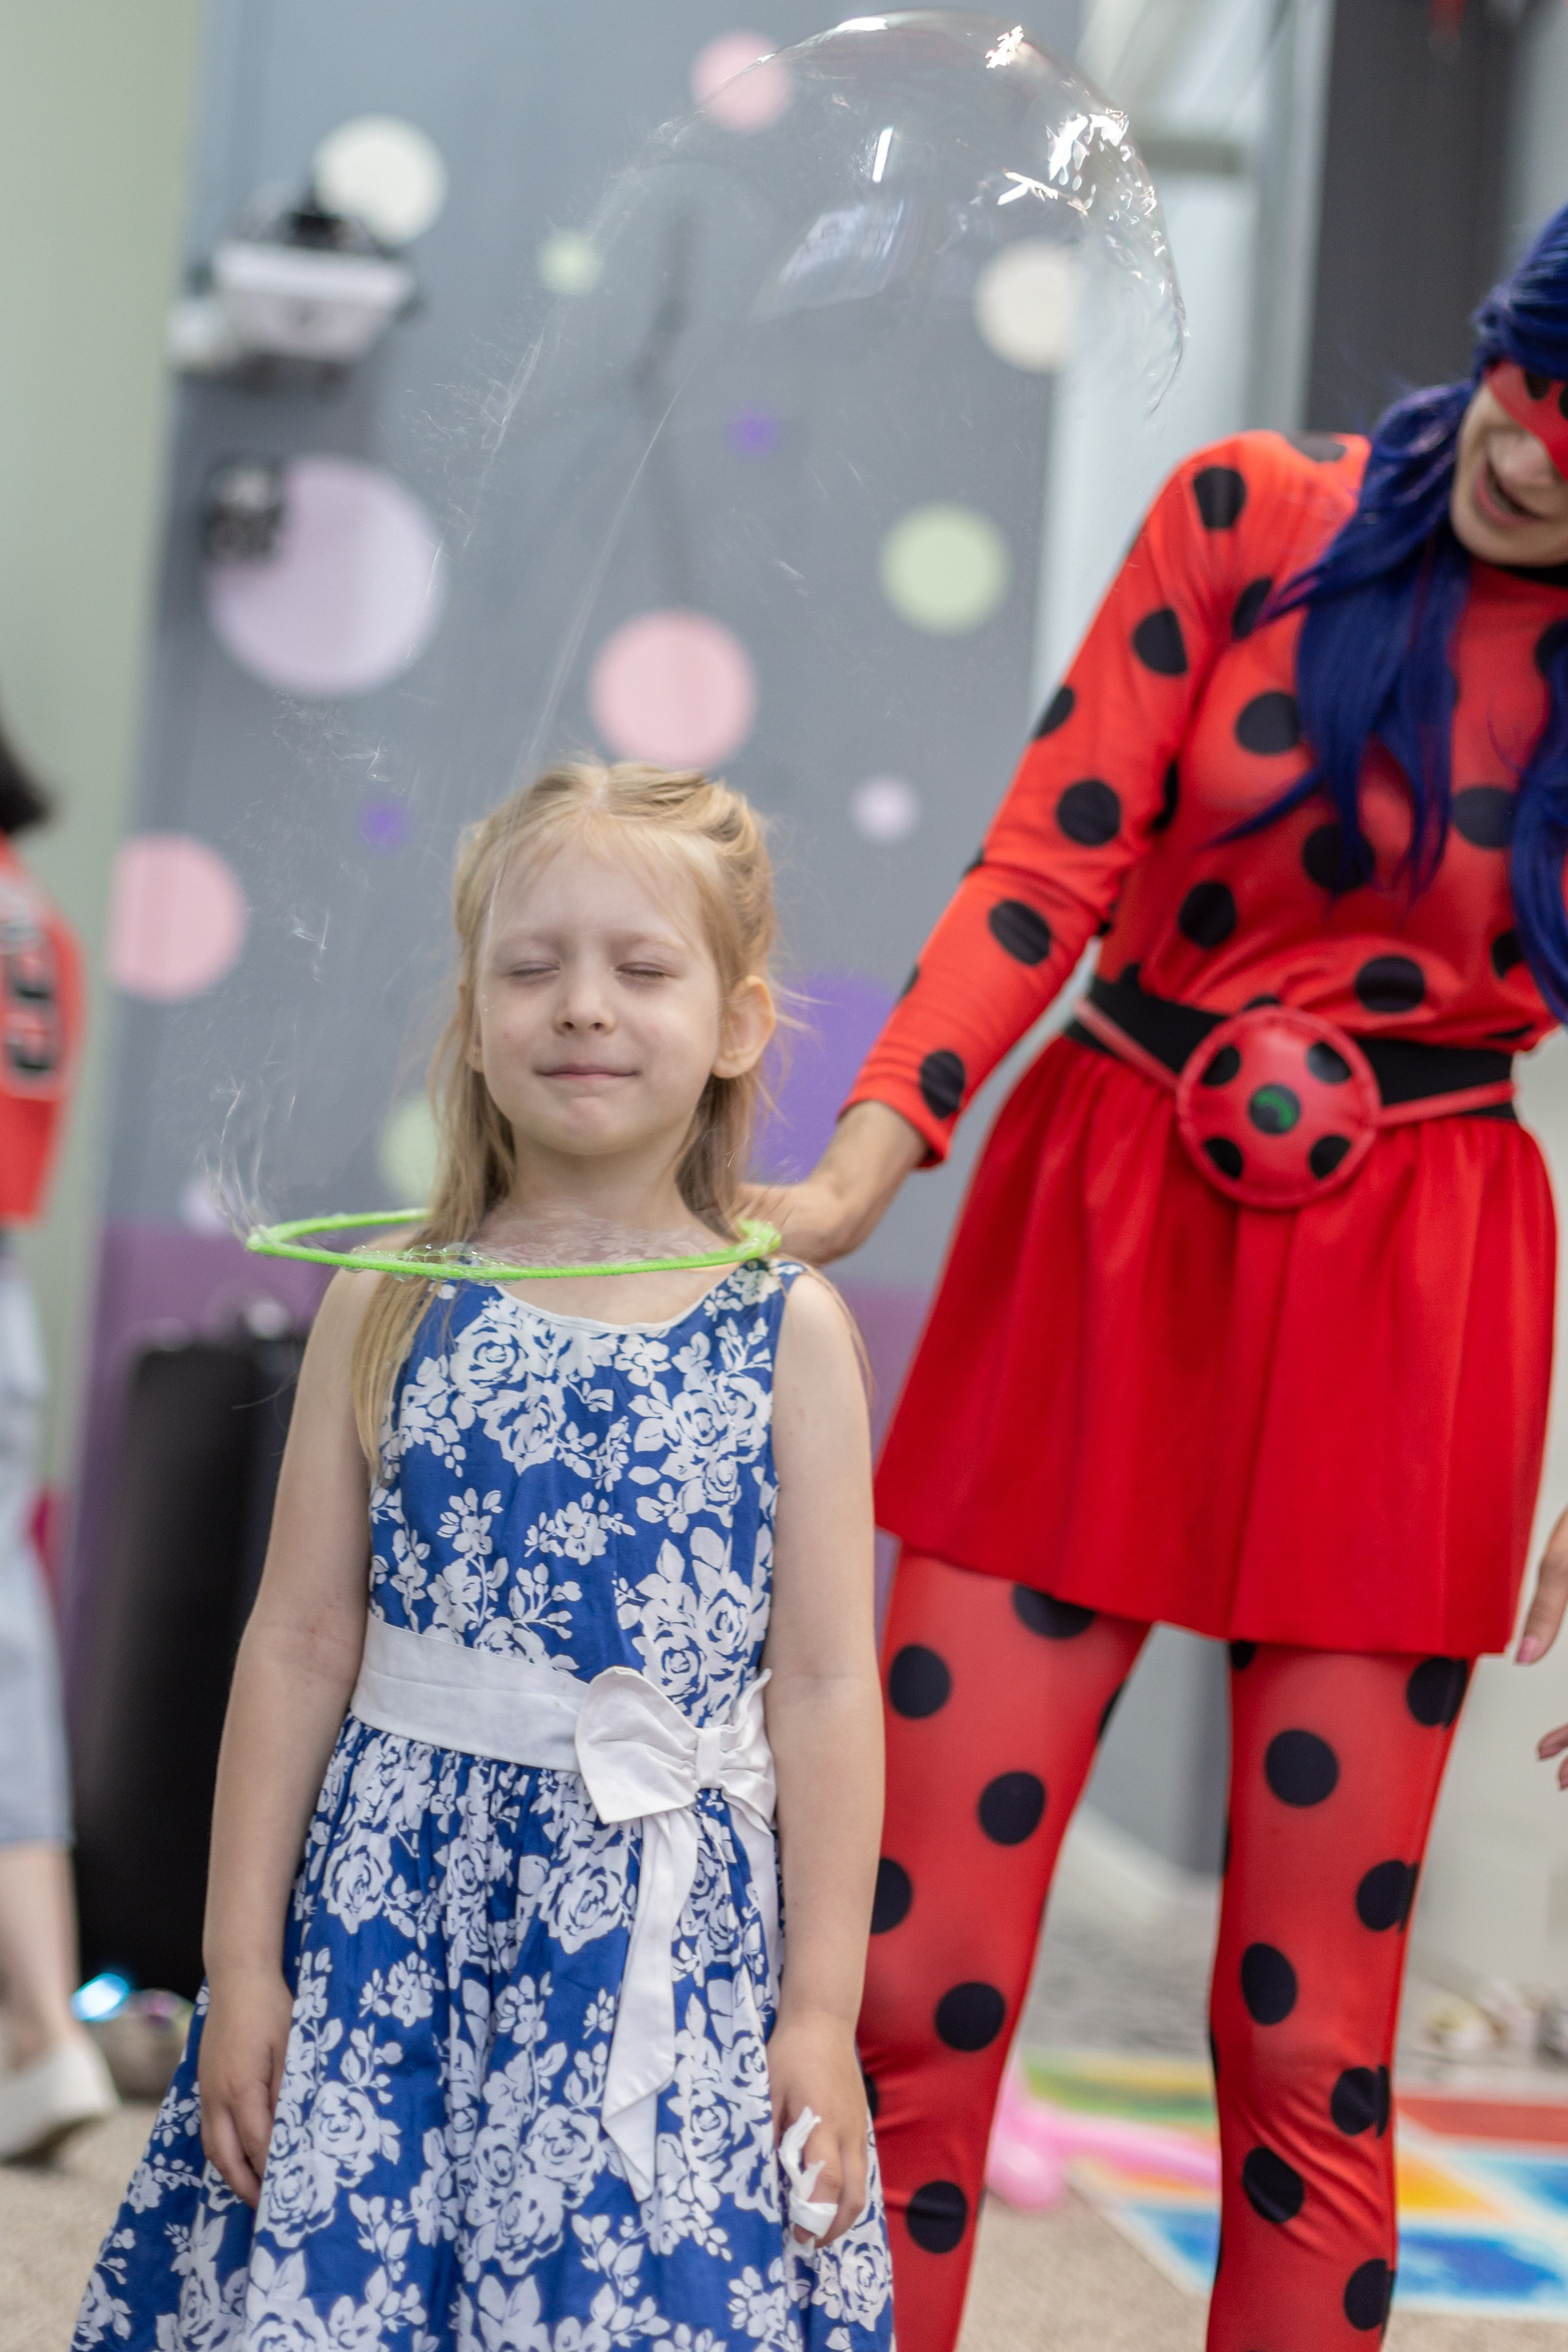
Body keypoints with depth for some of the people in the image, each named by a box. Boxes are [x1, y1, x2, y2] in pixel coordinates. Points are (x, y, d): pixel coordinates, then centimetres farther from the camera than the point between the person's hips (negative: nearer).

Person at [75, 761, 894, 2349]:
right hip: (393, 1916, 1)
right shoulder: (390, 1309, 1)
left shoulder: (788, 1333, -1)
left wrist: (822, 2009, -1)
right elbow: (300, 1641, 3)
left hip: (672, 1942, -1)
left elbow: (824, 1686, -1)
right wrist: (241, 1962, 2)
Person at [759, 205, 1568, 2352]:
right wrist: (853, 1183, -16)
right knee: (915, 1974, -1)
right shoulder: (1249, 516, -1)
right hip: (1097, 1229, 0)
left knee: (1309, 2035, 4)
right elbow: (1045, 873, -4)